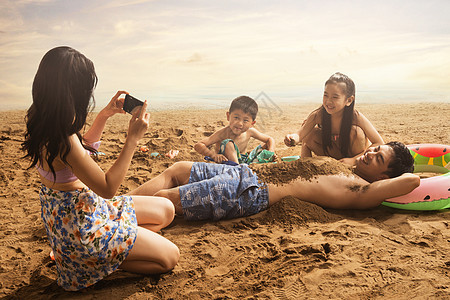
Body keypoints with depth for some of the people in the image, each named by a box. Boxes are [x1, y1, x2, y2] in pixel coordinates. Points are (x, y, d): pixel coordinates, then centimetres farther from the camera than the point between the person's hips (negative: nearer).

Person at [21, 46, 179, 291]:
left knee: (166, 210, 13)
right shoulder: (63, 139, -32)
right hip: (79, 223, -10)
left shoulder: (42, 123, -2)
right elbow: (107, 187, -24)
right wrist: (133, 138, -23)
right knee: (169, 256, -3)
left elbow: (83, 147, 18)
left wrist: (105, 115, 6)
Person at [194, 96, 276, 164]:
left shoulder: (250, 131, -6)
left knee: (264, 148, -5)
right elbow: (198, 145, -26)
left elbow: (270, 139, 8)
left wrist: (270, 153, -13)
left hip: (243, 161, 6)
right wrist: (213, 155, -42)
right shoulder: (223, 133, -21)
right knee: (228, 143, -29)